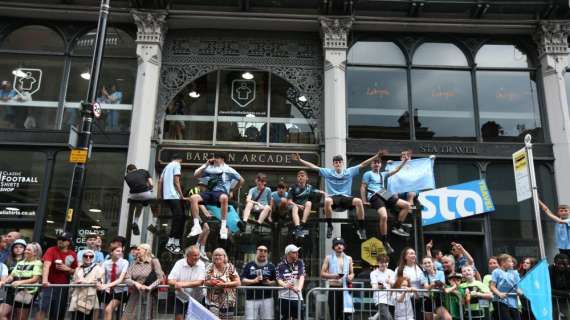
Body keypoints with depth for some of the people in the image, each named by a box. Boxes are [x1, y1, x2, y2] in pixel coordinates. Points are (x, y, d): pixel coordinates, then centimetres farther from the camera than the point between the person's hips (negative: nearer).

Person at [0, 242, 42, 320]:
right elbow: (12, 276, 13)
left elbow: (35, 279, -13)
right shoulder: (20, 263, 18)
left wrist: (20, 282, -24)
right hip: (13, 291, 6)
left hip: (26, 293, -6)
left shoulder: (37, 263, -3)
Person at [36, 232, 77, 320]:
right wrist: (44, 280, -35)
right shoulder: (51, 250, -5)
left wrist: (68, 269, -9)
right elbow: (46, 265, -20)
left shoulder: (73, 255, 5)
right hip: (50, 285, -3)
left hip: (63, 287, 3)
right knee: (43, 310, -14)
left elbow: (75, 271, 13)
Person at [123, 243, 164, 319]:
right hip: (134, 295, 4)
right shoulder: (134, 263, 11)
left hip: (147, 295, -4)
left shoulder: (154, 261, -1)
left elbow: (160, 277, -7)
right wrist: (135, 283, -16)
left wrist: (150, 287, -18)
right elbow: (126, 279, 2)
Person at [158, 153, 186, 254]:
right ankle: (170, 243, -18)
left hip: (166, 196, 9)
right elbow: (176, 181, -11)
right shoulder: (177, 165, -1)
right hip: (174, 195, -9)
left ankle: (175, 243, 9)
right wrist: (181, 195, -7)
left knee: (180, 217, 10)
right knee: (178, 217, -11)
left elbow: (160, 182, 18)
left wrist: (160, 195, 21)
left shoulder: (166, 167, 23)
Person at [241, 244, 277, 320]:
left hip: (267, 298, 1)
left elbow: (276, 282, 12)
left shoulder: (271, 266, 11)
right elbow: (243, 281, 2)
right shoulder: (249, 265, 7)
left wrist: (269, 282, -9)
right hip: (251, 299, -1)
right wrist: (254, 281, -13)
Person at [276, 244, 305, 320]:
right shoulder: (280, 265, -1)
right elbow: (279, 279, -10)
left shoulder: (300, 263, 3)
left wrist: (299, 288, -29)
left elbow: (302, 276, -9)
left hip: (297, 296, 1)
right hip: (284, 297, -1)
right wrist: (285, 285, -33)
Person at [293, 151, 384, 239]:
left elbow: (363, 164, 10)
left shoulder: (349, 171, 13)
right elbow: (313, 166, 10)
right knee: (327, 201, -38)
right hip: (333, 197, -1)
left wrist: (376, 156, 4)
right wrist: (300, 160, 3)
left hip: (346, 198, 1)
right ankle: (329, 226, -19)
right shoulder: (328, 172, 12)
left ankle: (361, 228, -16)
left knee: (358, 201, -31)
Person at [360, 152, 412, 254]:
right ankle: (385, 242, -18)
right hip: (375, 197, -7)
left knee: (406, 205, -2)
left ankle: (397, 227, 1)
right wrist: (364, 201, -5)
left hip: (384, 195, 7)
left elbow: (396, 170, 26)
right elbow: (363, 187, 4)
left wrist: (404, 161, 17)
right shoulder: (368, 174, 10)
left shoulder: (382, 174, 27)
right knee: (384, 216, -31)